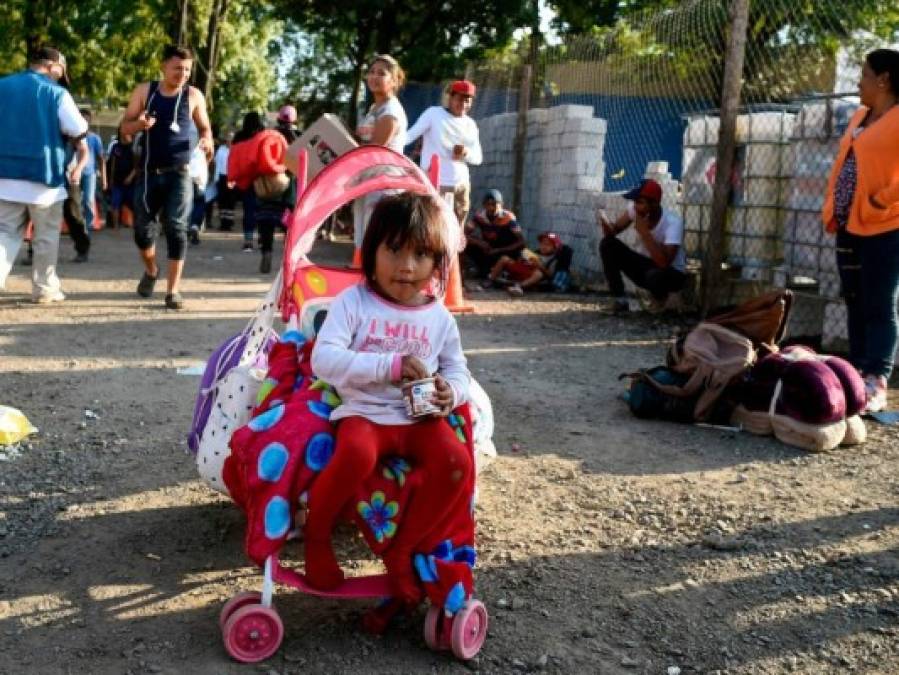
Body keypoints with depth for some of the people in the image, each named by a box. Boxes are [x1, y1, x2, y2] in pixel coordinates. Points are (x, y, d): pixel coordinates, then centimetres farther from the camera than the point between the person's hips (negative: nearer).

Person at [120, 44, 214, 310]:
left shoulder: (193, 95, 1)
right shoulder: (144, 91, 2)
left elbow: (205, 128, 11)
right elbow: (125, 128, 4)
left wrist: (207, 141, -14)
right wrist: (139, 123, -19)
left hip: (179, 173, -1)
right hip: (149, 172, 1)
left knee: (176, 228, -10)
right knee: (143, 228, 6)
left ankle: (173, 290, -5)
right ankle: (151, 271, 36)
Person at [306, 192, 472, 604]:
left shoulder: (440, 318, 8)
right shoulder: (352, 303, -4)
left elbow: (458, 371, 16)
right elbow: (324, 359, -14)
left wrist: (450, 392, -10)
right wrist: (391, 365, -22)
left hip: (419, 416, 4)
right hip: (363, 412, -3)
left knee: (458, 463, -25)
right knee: (356, 454, -37)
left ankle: (402, 550, -3)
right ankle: (316, 536, -6)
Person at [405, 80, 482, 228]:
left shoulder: (470, 124, 12)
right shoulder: (433, 113, -3)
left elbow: (478, 157, 11)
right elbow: (410, 135, -13)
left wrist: (466, 153, -11)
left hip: (461, 186, 5)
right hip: (434, 184, -5)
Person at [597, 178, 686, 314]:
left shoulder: (673, 222, -29)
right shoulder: (635, 209, -13)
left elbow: (664, 262, -38)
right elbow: (614, 230, -5)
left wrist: (644, 232, -37)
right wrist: (605, 224, -28)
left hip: (672, 273, -5)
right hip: (645, 266, 5)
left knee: (654, 275, -41)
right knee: (608, 244, -15)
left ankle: (661, 300, -3)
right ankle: (620, 301, -9)